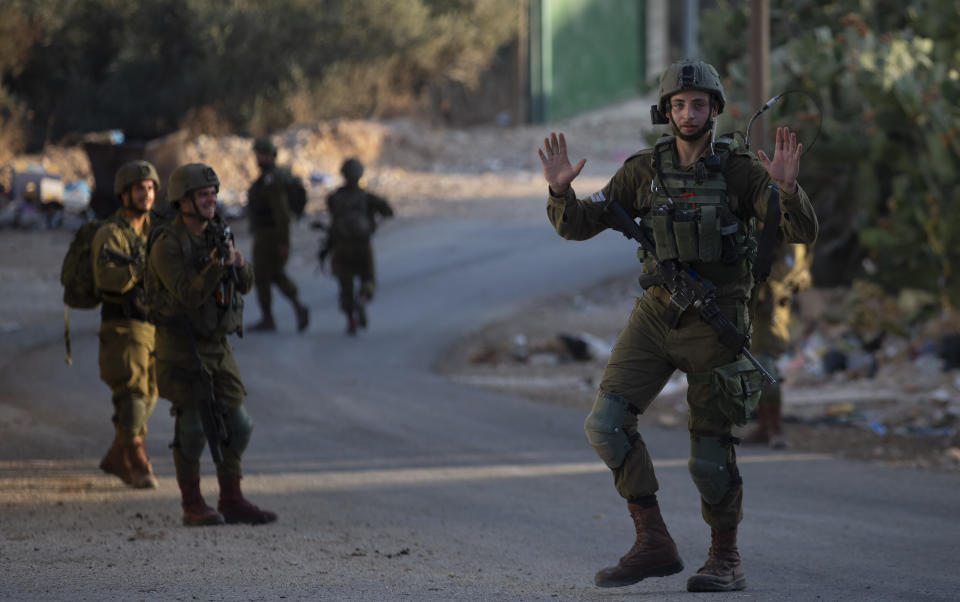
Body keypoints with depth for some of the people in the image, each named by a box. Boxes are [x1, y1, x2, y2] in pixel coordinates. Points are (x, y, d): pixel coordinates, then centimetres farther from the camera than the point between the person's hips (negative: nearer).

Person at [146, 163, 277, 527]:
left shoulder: (217, 234, 8)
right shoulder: (168, 245, -15)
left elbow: (245, 285, 4)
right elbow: (189, 295, -22)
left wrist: (236, 261, -16)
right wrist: (216, 266, -34)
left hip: (217, 346, 7)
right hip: (181, 345, -7)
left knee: (236, 425, 5)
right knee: (192, 427, -5)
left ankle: (232, 501, 11)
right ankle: (193, 507, 3)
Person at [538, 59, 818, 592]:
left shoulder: (741, 171, -7)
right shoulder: (643, 170, 1)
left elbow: (801, 232, -15)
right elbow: (578, 226, 2)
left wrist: (787, 187, -35)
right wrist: (560, 191, -19)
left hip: (715, 323, -3)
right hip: (656, 315, 3)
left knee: (709, 454, -1)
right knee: (607, 423, -12)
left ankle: (726, 561, 19)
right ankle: (653, 544, -4)